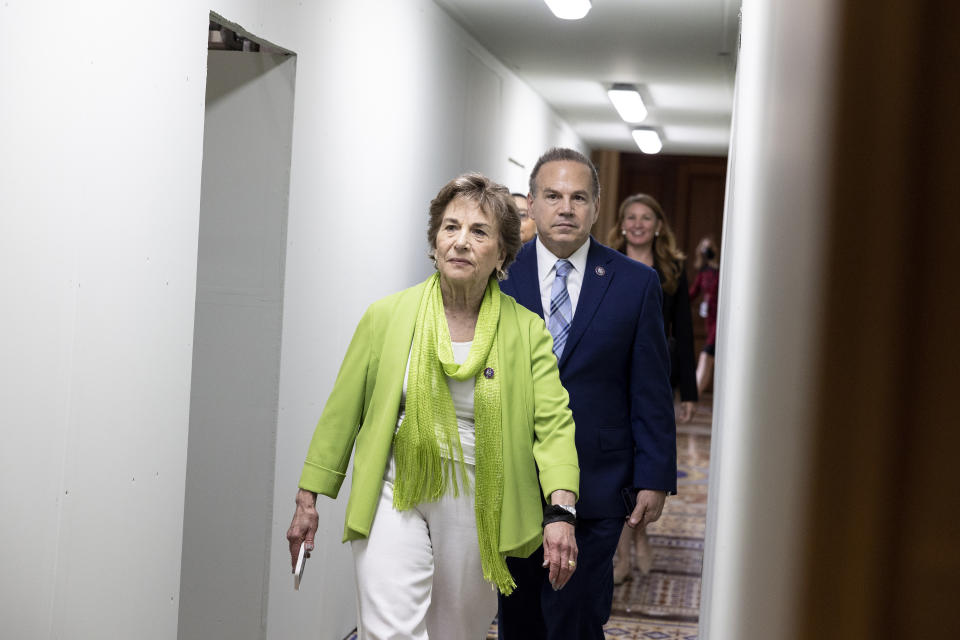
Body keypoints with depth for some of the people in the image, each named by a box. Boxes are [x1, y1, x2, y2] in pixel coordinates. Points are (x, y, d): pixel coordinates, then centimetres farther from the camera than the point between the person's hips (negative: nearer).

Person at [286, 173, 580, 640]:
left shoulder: (527, 331, -1)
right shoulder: (387, 316, 0)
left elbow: (553, 423, -8)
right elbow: (342, 412, 6)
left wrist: (561, 511, -23)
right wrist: (308, 499, 5)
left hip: (476, 510, 1)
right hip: (395, 499, -1)